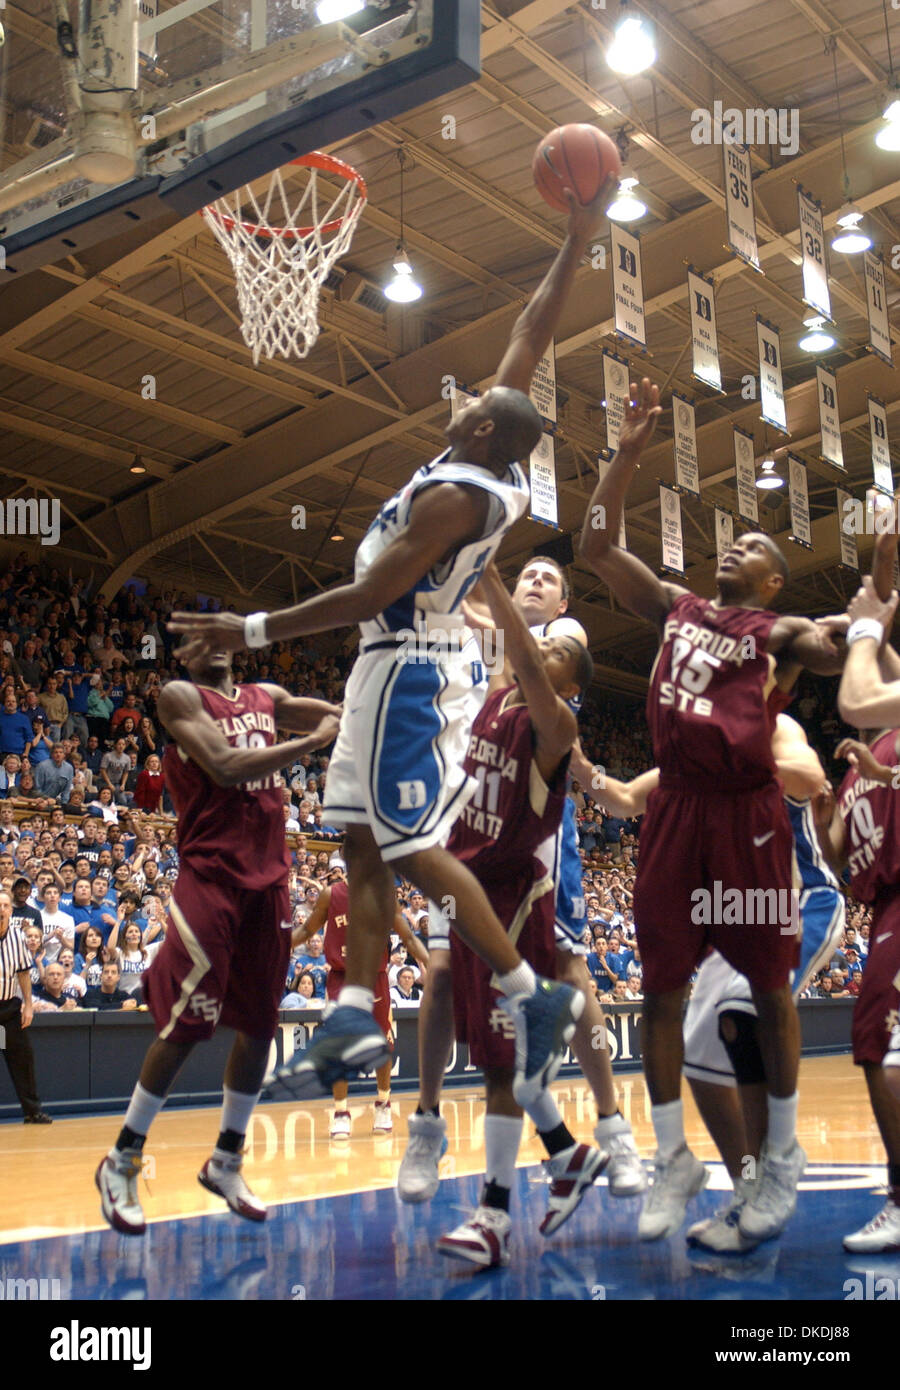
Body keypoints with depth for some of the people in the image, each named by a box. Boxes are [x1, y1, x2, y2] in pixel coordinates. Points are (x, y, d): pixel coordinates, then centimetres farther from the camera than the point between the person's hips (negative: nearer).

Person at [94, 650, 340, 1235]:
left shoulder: (265, 698, 14)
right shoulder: (181, 697, -4)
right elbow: (224, 767, -18)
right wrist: (311, 741, -16)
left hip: (269, 877, 6)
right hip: (210, 874, -6)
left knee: (259, 1025, 9)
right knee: (185, 1025, -6)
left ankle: (226, 1161, 23)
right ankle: (122, 1161, 9)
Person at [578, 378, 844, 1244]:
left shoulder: (779, 631, 5)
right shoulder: (674, 606, 16)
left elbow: (844, 654, -15)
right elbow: (596, 549, 10)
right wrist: (627, 456, 4)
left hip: (746, 813, -3)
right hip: (675, 807, 4)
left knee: (768, 986, 5)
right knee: (662, 987, 5)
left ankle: (782, 1162, 20)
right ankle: (673, 1161, 18)